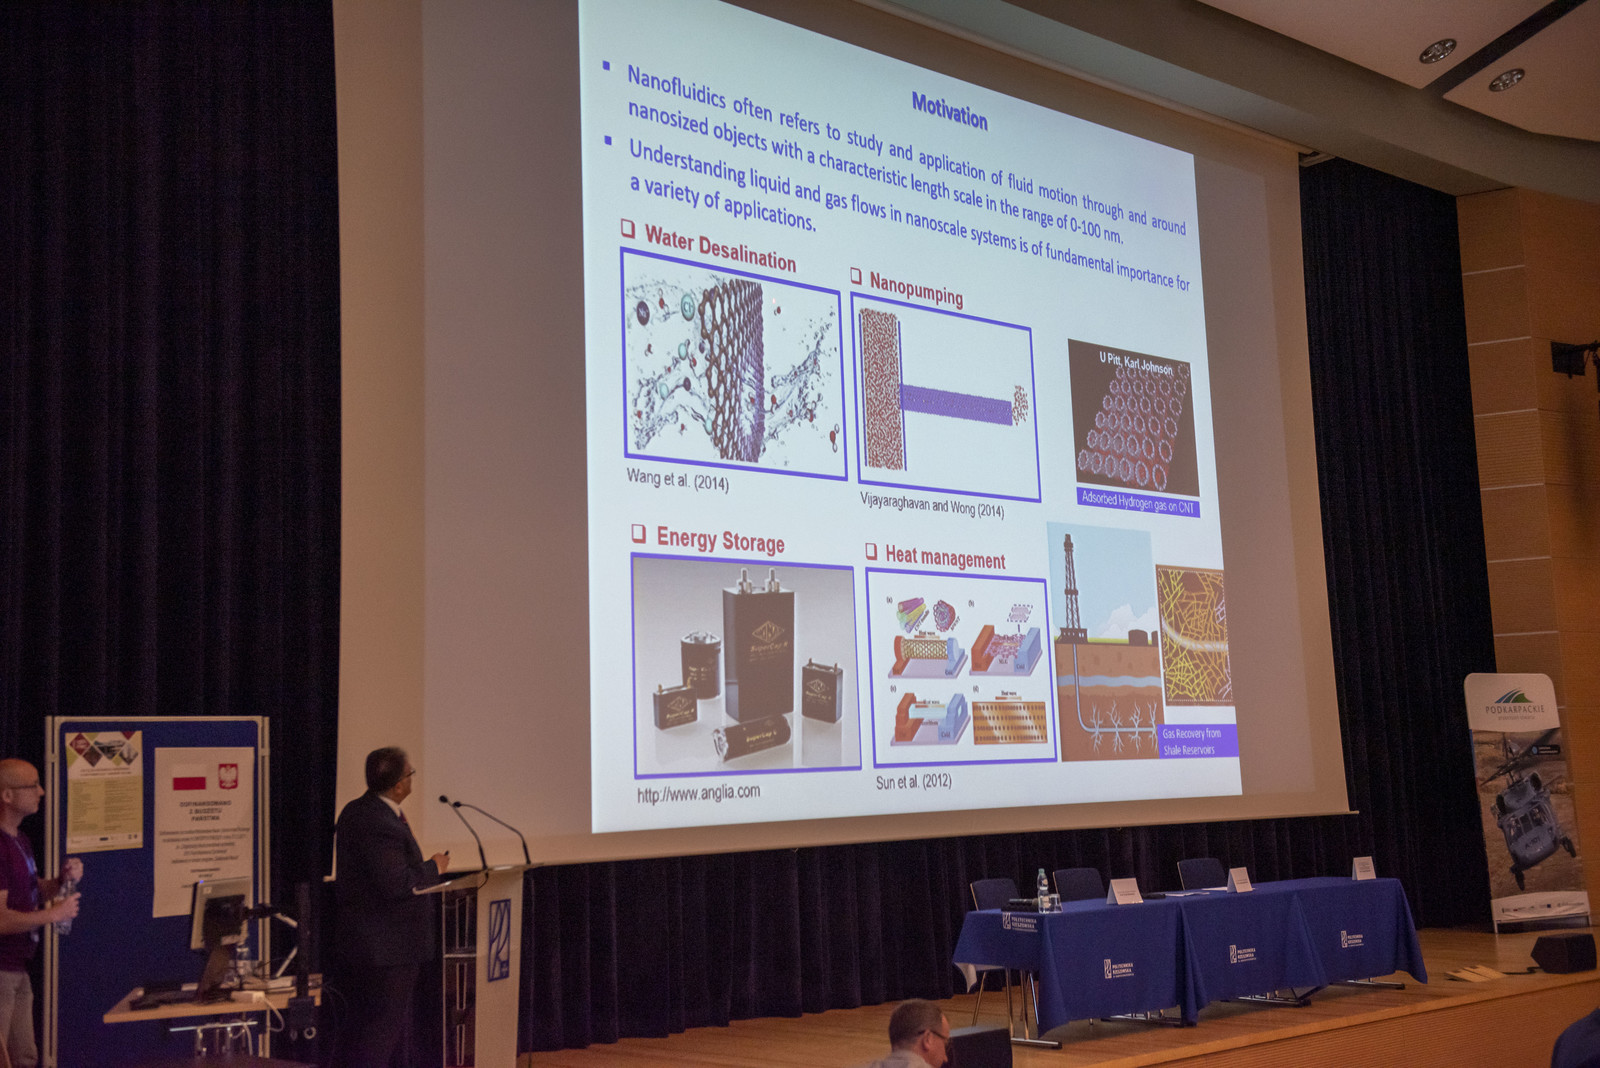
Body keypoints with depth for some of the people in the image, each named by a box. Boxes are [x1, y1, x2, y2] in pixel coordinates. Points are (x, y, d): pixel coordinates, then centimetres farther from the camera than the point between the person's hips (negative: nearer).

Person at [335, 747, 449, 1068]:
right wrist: (433, 868, -14)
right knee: (384, 1028, -2)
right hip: (387, 948, -11)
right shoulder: (381, 825, -25)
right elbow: (396, 884, -28)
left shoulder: (355, 811, 9)